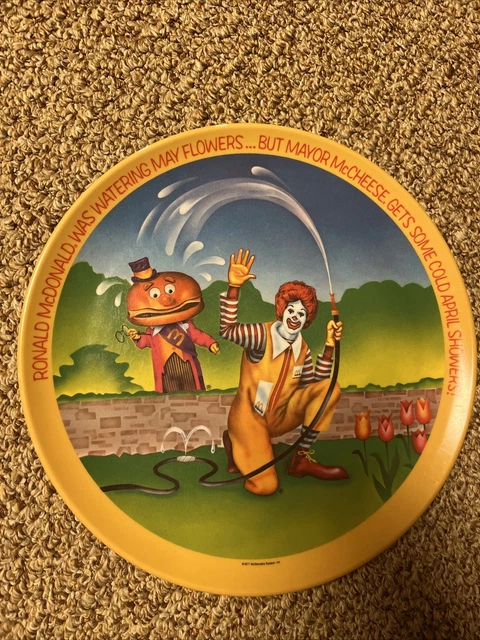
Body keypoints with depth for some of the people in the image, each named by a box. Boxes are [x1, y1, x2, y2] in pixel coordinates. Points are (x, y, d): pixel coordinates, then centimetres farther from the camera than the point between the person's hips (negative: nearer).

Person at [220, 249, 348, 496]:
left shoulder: (302, 350, 0)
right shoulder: (263, 335, -19)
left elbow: (314, 386, 0)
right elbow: (227, 330, -33)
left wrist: (329, 346, -5)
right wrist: (234, 287, -45)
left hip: (278, 418, 6)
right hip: (249, 418, -6)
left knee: (329, 388, -10)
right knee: (266, 486, -15)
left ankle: (302, 459, -3)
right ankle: (235, 443, 15)